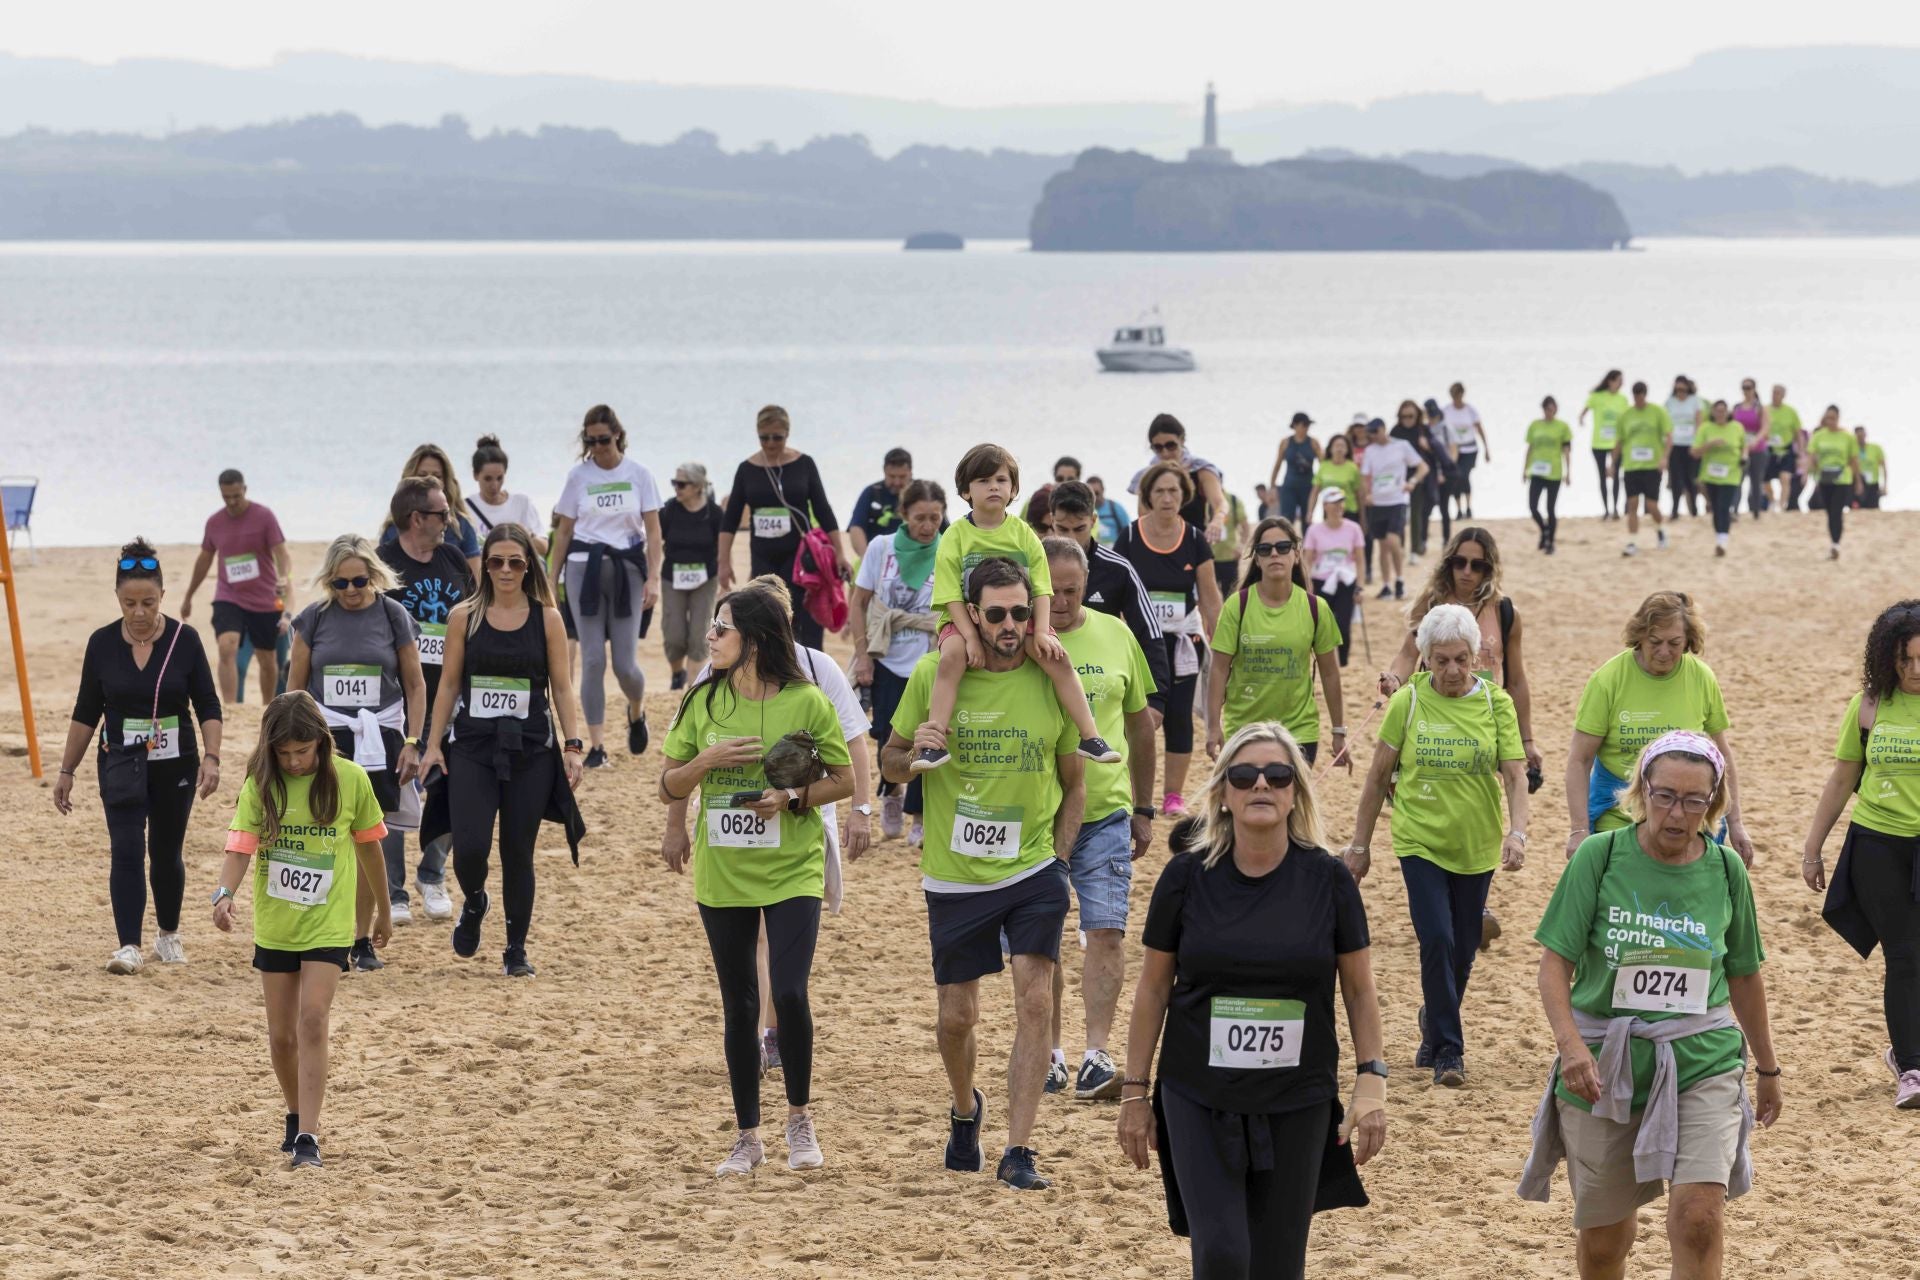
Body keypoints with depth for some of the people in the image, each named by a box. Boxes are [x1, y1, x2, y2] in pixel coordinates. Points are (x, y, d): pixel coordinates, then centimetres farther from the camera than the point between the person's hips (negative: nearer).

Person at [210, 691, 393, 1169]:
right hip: (274, 927, 2)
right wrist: (225, 894, -35)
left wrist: (383, 910, 15)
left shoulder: (350, 780, -7)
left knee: (312, 1020, -17)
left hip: (328, 925, -2)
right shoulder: (260, 785, -7)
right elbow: (241, 846, -16)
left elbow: (368, 846, 5)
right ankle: (296, 1117, 34)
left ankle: (308, 1136, -17)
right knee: (281, 1034, 10)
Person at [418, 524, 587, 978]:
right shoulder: (465, 616, 2)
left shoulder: (547, 618, 1)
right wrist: (433, 744, 2)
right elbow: (449, 684, 6)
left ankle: (516, 949, 17)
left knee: (518, 853, 3)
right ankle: (474, 903, 23)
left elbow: (561, 687, 4)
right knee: (470, 847, -11)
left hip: (530, 749, 0)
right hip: (472, 747, 0)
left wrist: (571, 745, -3)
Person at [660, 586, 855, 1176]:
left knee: (789, 993, -15)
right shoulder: (703, 701, 1)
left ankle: (800, 1118, 7)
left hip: (792, 871, -3)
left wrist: (792, 798, -16)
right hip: (722, 874, 3)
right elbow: (669, 788, 5)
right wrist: (708, 760, -14)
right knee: (739, 1005, 8)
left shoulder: (806, 701, -8)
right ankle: (747, 1137, 21)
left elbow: (844, 780, 1)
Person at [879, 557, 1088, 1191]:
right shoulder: (934, 675, -6)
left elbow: (1073, 784, 7)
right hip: (955, 876, 0)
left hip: (1033, 870, 0)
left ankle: (1017, 1154, -6)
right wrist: (914, 751, -18)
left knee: (1035, 1002, -12)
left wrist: (1059, 858, -2)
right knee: (958, 1016, 8)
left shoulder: (1053, 681, -4)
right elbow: (889, 762, 5)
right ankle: (965, 1109, 40)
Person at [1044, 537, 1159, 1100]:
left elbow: (1139, 724, 14)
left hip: (1105, 812, 1)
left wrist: (1143, 810, 15)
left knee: (1107, 932, -8)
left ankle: (1096, 1058, -9)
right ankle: (1050, 1054, 19)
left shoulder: (1116, 636, 4)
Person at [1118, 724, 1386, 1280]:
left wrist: (1371, 1081, -4)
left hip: (1297, 1105, 1)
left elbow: (1359, 989, 4)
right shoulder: (1187, 878, -5)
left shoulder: (1328, 880, -4)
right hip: (1199, 1101, -1)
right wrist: (1135, 1093, 4)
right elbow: (1153, 989, 3)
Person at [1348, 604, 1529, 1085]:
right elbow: (1379, 777, 2)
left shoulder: (1495, 703, -3)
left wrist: (1517, 832, -23)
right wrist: (1360, 844, 4)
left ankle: (1434, 1031, 34)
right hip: (1421, 842, -2)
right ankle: (1448, 1051, -5)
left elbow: (1514, 774, -8)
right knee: (1437, 940, -14)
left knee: (1462, 952, 10)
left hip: (1476, 846, 2)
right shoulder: (1408, 703, -5)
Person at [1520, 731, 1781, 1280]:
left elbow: (1744, 975, 15)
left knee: (1698, 1216, -19)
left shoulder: (1725, 869, 2)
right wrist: (1570, 1044, -22)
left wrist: (1767, 1068, 24)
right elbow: (1555, 961, -6)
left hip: (1703, 1062, 1)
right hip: (1603, 1064, -1)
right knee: (1604, 1235, 8)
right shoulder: (1600, 856, -5)